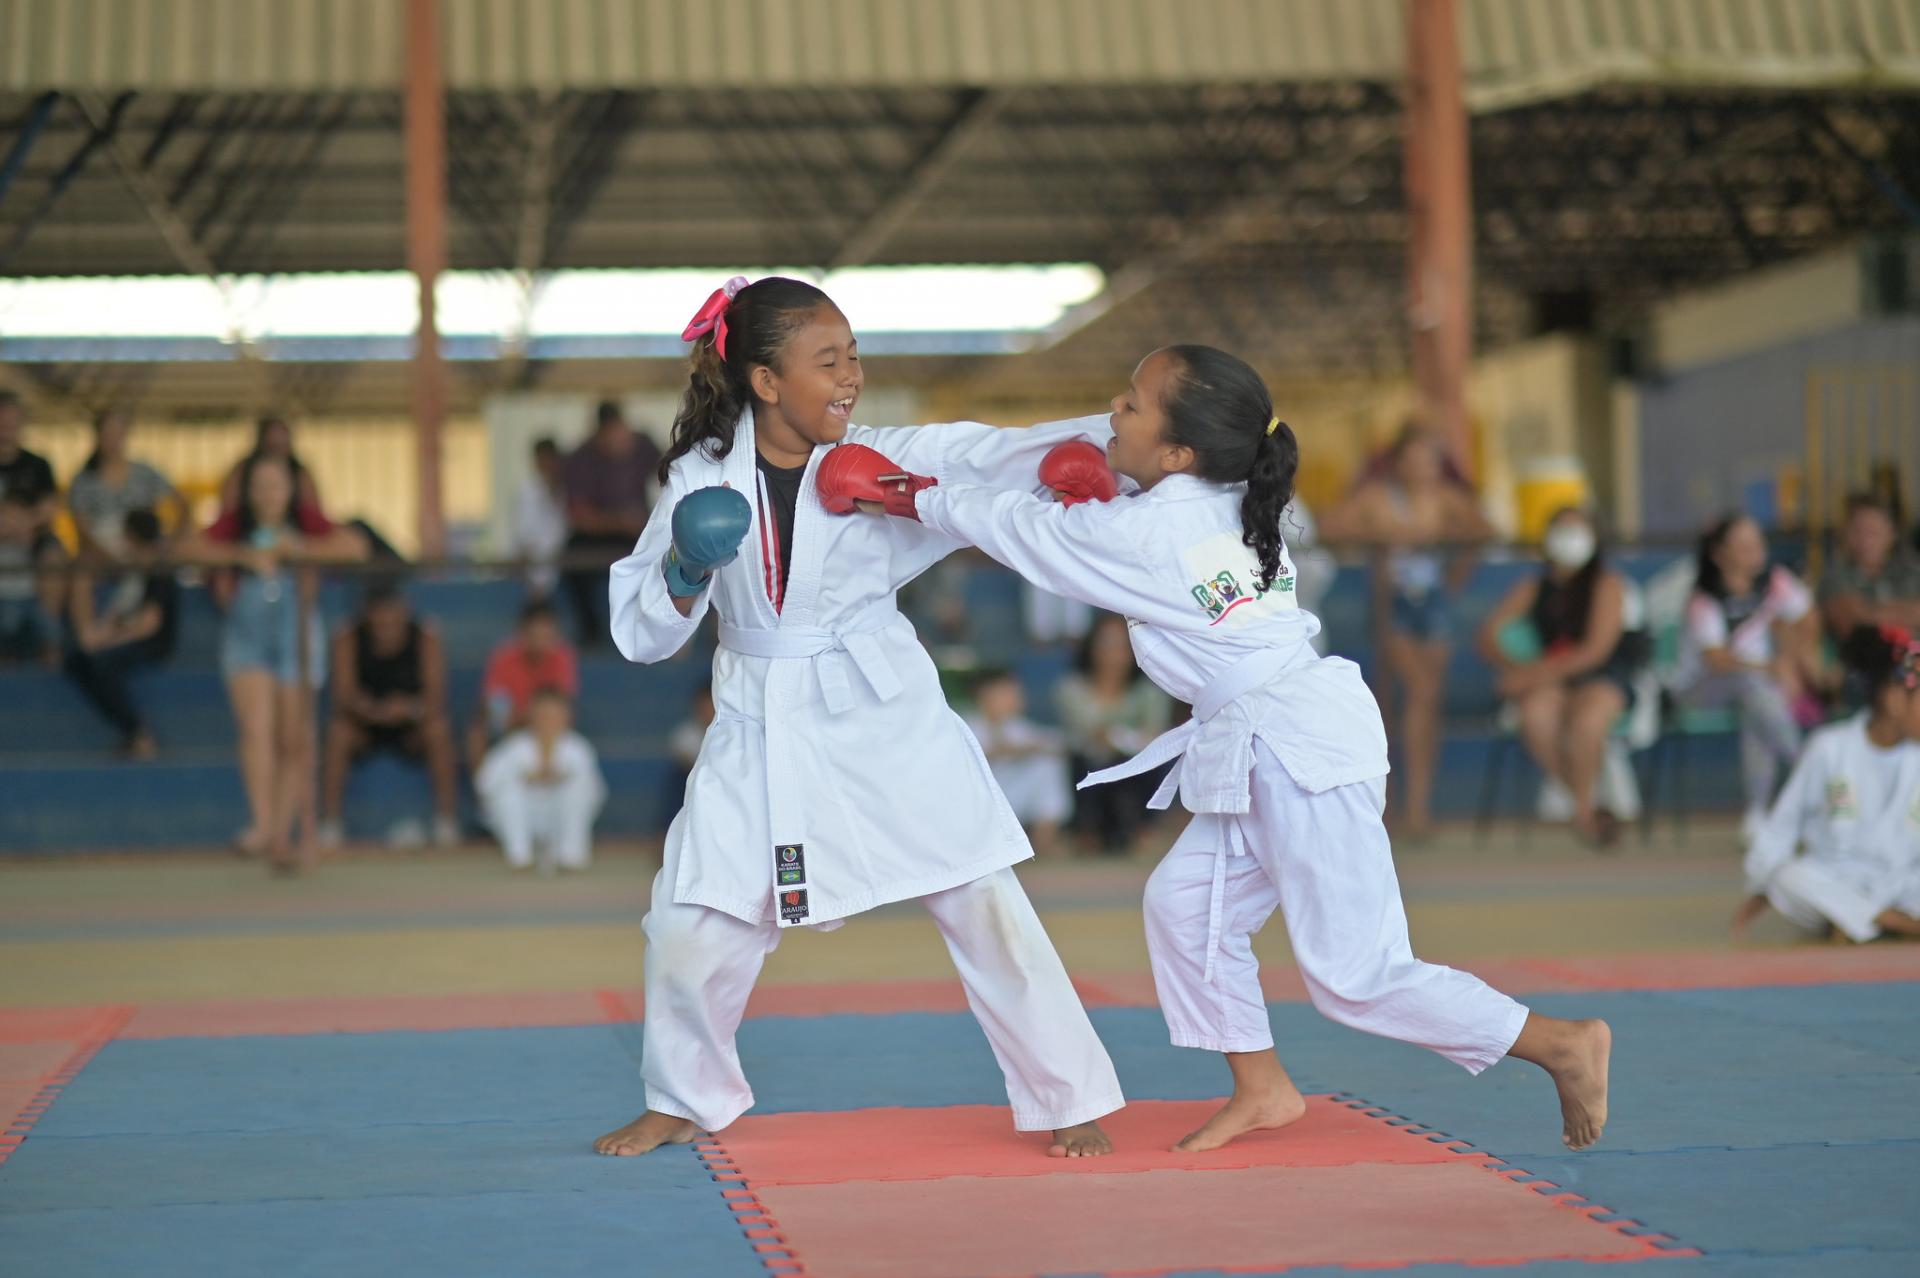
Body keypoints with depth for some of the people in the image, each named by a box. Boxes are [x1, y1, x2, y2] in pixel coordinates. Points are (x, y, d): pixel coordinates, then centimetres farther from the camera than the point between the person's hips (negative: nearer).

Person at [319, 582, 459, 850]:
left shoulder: (427, 639, -15)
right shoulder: (348, 639, -16)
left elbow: (436, 697, -22)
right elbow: (344, 695, -23)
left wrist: (411, 708, -44)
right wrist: (374, 710, -44)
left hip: (411, 727, 0)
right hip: (364, 725, 0)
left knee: (439, 730, -30)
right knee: (338, 731, -31)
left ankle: (446, 822, -21)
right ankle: (329, 825, -25)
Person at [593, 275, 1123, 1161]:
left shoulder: (887, 458, -7)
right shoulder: (701, 481, -4)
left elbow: (1001, 459, -21)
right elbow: (641, 635, 1)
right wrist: (685, 572, -20)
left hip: (888, 720, -1)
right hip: (761, 732, 1)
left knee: (982, 902, -4)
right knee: (689, 926, 4)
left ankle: (1069, 1100, 10)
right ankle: (684, 1101, 30)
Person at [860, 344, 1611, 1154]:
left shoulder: (1141, 531, -14)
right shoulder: (1231, 507, 10)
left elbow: (1021, 530, 0)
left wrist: (922, 499, 15)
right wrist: (1102, 498, 11)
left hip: (1299, 753, -10)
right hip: (1267, 756, 10)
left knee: (1355, 978, -5)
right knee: (1184, 905, 16)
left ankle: (1564, 1045, 1)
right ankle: (1261, 1089, 24)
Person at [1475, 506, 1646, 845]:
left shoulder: (1607, 584, 1)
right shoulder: (1533, 589, 12)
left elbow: (1597, 649, -10)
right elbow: (1488, 634, 9)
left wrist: (1536, 673, -17)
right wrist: (1514, 668, -12)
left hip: (1601, 679, -3)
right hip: (1549, 681, 3)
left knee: (1587, 719, -38)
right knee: (1534, 716, -34)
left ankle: (1582, 809, -11)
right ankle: (1588, 805, -15)